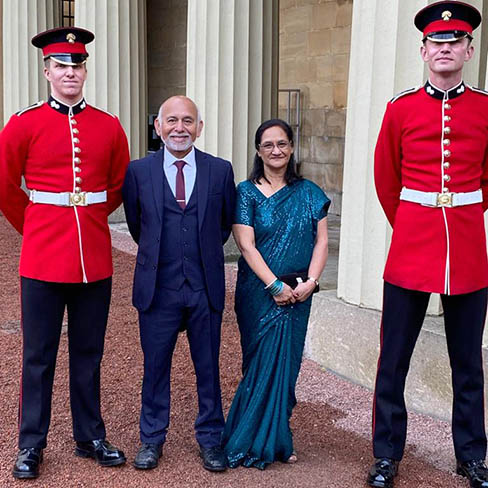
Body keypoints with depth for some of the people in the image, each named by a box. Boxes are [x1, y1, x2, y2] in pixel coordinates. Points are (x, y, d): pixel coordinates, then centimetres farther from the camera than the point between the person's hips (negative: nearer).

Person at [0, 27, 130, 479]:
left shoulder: (109, 127, 4)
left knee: (88, 354, 13)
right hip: (43, 259, -2)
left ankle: (90, 437, 27)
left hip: (94, 259, 2)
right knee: (38, 356, 7)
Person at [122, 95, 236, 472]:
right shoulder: (139, 171, 0)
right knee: (155, 366, 10)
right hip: (157, 287, 0)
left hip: (206, 287, 1)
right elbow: (136, 224, 12)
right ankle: (152, 439, 27)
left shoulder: (220, 170, 1)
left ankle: (210, 439, 26)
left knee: (208, 367, 10)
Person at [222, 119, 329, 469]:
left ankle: (276, 442, 23)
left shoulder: (309, 193, 7)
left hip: (297, 294, 3)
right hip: (260, 292, -3)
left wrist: (310, 282, -11)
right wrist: (276, 286, -16)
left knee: (287, 363, 9)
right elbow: (246, 245, -10)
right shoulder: (247, 192, -3)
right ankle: (258, 444, 15)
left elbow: (321, 240, 3)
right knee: (265, 361, 1)